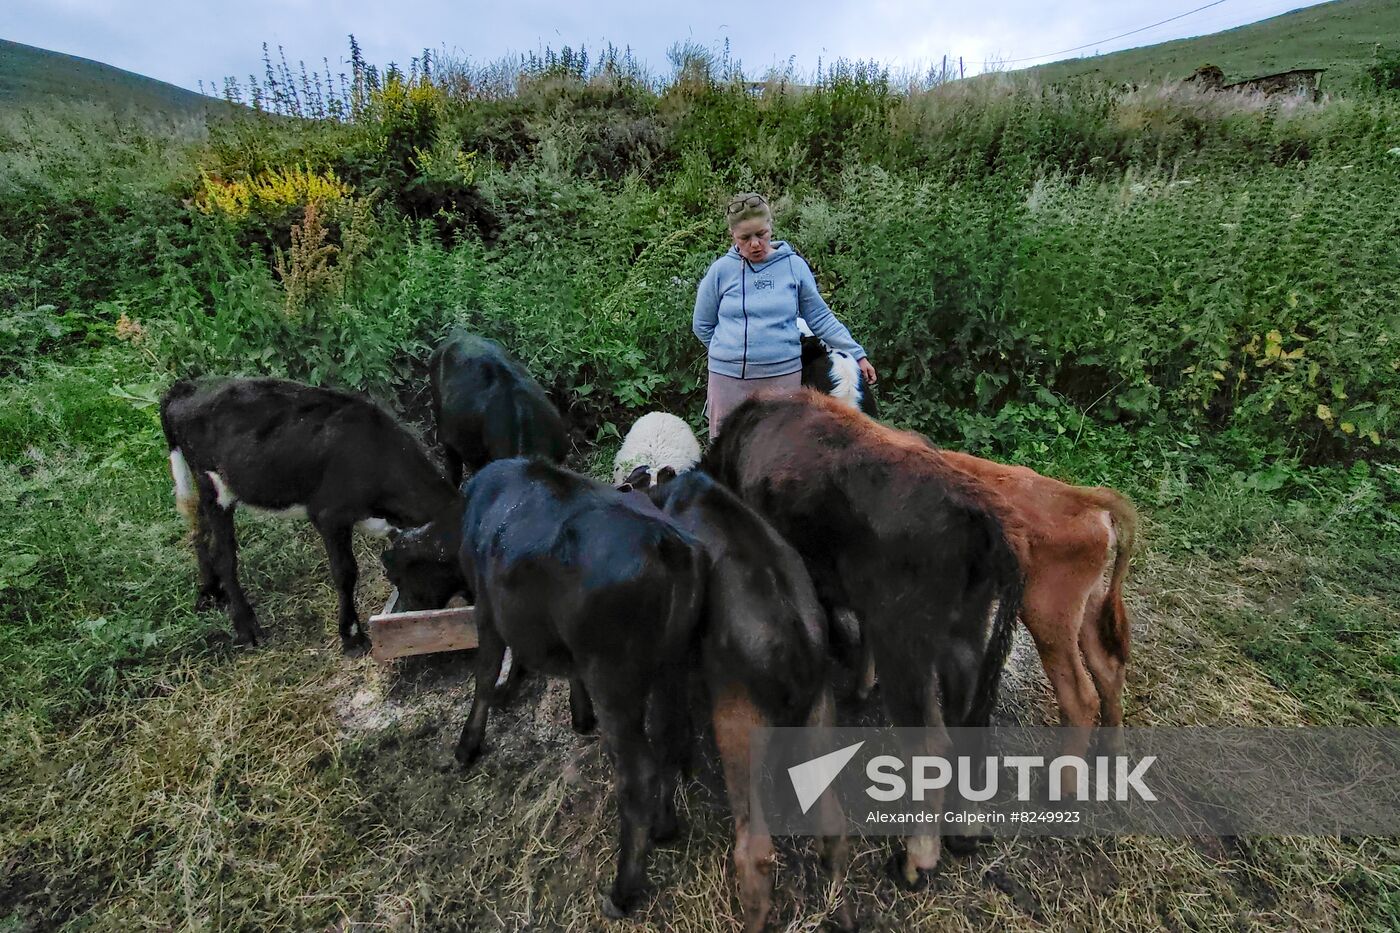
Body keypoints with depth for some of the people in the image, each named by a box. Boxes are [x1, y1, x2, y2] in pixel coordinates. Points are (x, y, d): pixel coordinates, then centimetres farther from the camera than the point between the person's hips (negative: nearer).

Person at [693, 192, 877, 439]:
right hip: (728, 377, 1)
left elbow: (820, 317, 7)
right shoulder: (721, 270, 0)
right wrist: (731, 353, 7)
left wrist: (857, 354, 5)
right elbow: (702, 325, 11)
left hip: (784, 375, 0)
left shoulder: (794, 266, 1)